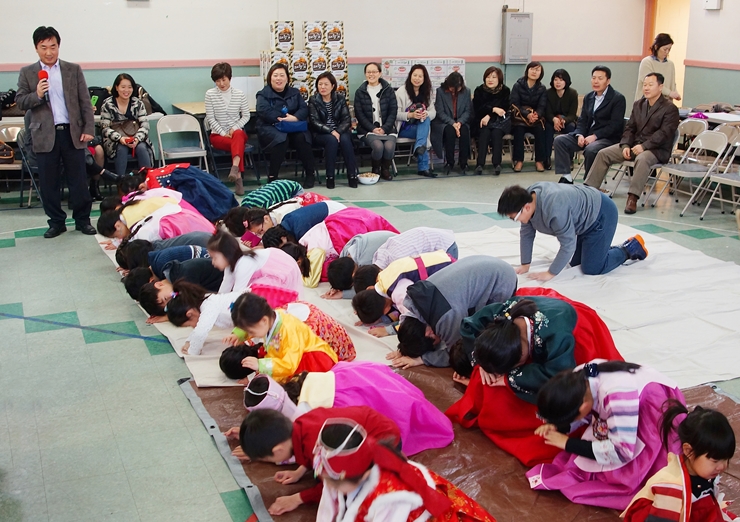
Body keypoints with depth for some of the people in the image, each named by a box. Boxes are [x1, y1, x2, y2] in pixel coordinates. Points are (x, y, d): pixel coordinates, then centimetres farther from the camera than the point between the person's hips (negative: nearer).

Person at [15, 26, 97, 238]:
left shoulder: (73, 69, 6)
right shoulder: (27, 73, 6)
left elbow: (85, 102, 5)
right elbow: (20, 102, 4)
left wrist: (88, 128, -2)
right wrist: (36, 95, -16)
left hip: (72, 132, 0)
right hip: (45, 135, 0)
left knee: (78, 180, 5)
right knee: (49, 182, 5)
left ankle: (82, 220, 16)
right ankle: (56, 222, 17)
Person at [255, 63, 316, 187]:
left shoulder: (294, 92, 16)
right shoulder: (263, 94, 4)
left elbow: (304, 109, 3)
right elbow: (264, 111, -15)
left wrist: (294, 118, -19)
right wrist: (283, 118, -22)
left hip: (293, 128, 3)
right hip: (270, 128, -3)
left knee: (302, 138, -29)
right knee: (281, 139, -36)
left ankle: (311, 174, -16)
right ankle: (272, 177, -27)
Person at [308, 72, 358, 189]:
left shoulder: (340, 99, 6)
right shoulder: (313, 101, 1)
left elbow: (346, 120, -1)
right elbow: (314, 122, -9)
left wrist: (338, 132, -20)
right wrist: (331, 131, -24)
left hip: (340, 131, 2)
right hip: (321, 134, -2)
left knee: (345, 139, -31)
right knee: (332, 140, -34)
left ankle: (352, 175, -27)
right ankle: (330, 177, -29)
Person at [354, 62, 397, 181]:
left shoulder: (388, 90, 8)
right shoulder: (360, 92, 7)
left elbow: (393, 111, 3)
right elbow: (359, 114, 1)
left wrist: (384, 128, -11)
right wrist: (373, 129, -12)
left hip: (387, 128, 1)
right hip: (368, 130, -1)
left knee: (389, 146, -30)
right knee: (378, 146, -32)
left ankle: (385, 170, 0)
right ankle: (375, 170, -3)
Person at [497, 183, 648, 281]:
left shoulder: (554, 209, -40)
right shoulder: (527, 197, -14)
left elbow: (568, 243, -33)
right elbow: (526, 233, -3)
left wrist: (550, 273, -27)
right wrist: (525, 265, -4)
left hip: (601, 214, -9)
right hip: (585, 215, 9)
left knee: (592, 269, -7)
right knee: (575, 262, 16)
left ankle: (631, 247, 12)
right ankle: (613, 249, 31)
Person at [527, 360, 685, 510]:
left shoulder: (617, 396, -40)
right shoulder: (580, 378, -16)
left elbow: (622, 452, -34)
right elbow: (590, 413, 5)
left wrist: (568, 443, -26)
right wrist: (559, 426, -13)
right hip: (629, 407, 9)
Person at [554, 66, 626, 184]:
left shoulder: (618, 98, -5)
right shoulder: (588, 97, 16)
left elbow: (615, 124, -14)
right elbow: (582, 120, 13)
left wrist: (594, 136, -22)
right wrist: (580, 135, -8)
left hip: (608, 138, -7)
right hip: (587, 135, 7)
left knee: (591, 149, -37)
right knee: (560, 140, -12)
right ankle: (566, 178, -14)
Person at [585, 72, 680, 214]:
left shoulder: (670, 108, -6)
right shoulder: (638, 104, 15)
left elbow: (664, 133, -16)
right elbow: (630, 127, 12)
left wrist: (644, 146, -25)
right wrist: (625, 145, -6)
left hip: (657, 149, -6)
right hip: (635, 144, 7)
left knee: (642, 159, -40)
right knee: (603, 153, -9)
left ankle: (632, 198, -39)